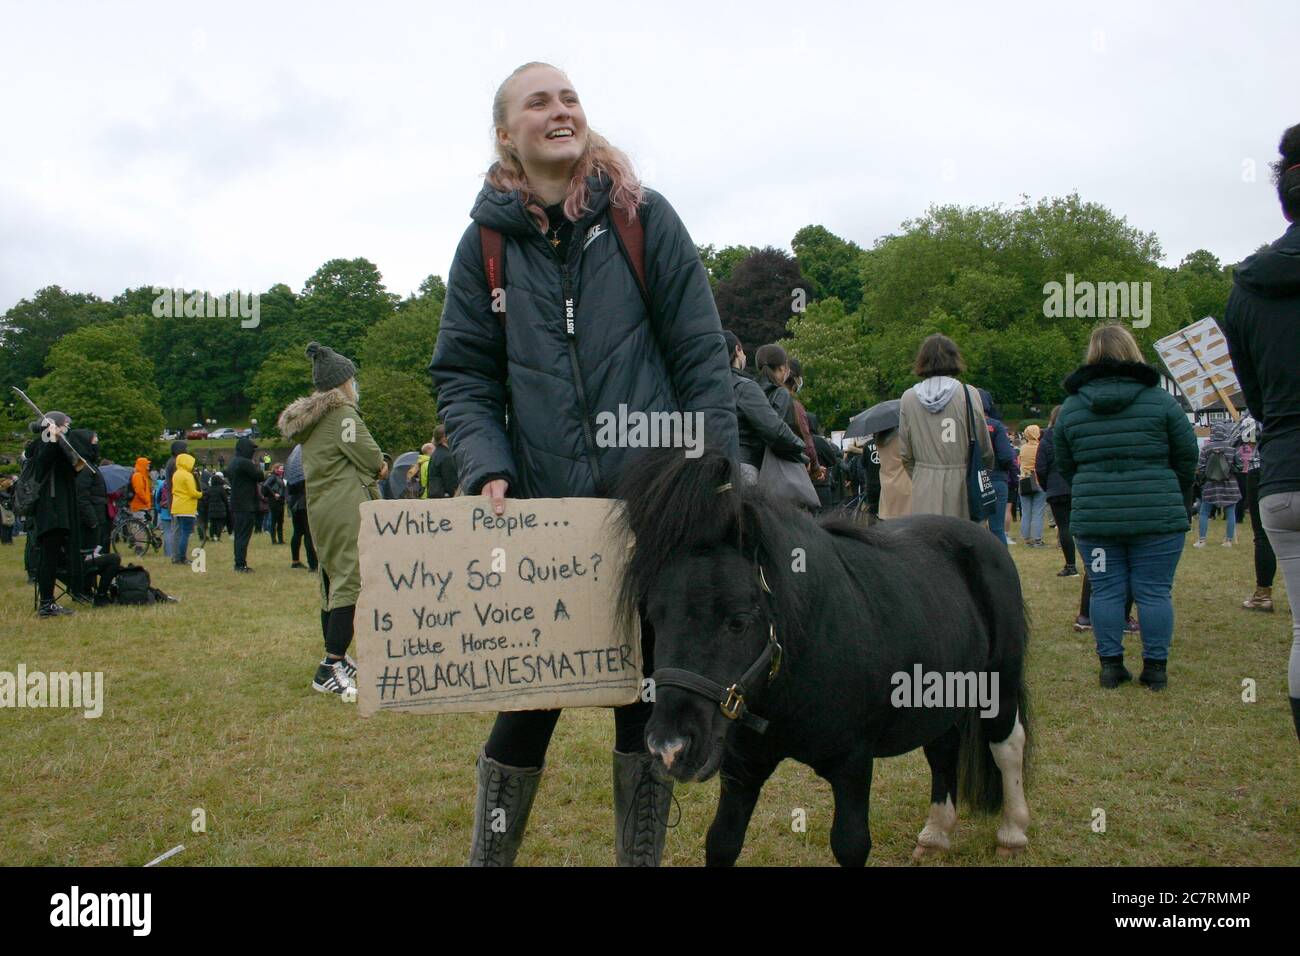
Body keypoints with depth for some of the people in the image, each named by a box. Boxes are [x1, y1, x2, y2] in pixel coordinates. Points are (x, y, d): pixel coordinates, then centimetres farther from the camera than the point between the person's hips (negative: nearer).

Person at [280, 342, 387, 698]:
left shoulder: (308, 420, 18)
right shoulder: (343, 413, -10)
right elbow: (374, 462, -11)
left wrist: (371, 469, 7)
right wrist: (380, 467, 10)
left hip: (320, 510, 10)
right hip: (349, 509, -10)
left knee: (332, 583, 15)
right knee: (351, 584, -10)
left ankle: (336, 660, 25)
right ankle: (331, 669, -15)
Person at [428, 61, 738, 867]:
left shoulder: (643, 217, 3)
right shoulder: (487, 240, 6)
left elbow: (702, 355, 1)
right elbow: (463, 374, 6)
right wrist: (488, 467, -11)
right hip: (541, 511, 1)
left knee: (648, 694, 10)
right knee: (528, 701, 7)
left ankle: (642, 855, 28)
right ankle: (490, 854, 26)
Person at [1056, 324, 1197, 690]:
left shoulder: (1070, 408, 5)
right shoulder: (1160, 400, -2)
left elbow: (1065, 466, 12)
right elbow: (1187, 456, 4)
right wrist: (1173, 495, 19)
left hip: (1093, 518, 2)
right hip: (1156, 517, -2)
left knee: (1106, 591, 8)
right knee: (1154, 591, 5)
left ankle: (1110, 664, 12)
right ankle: (1156, 666, 11)